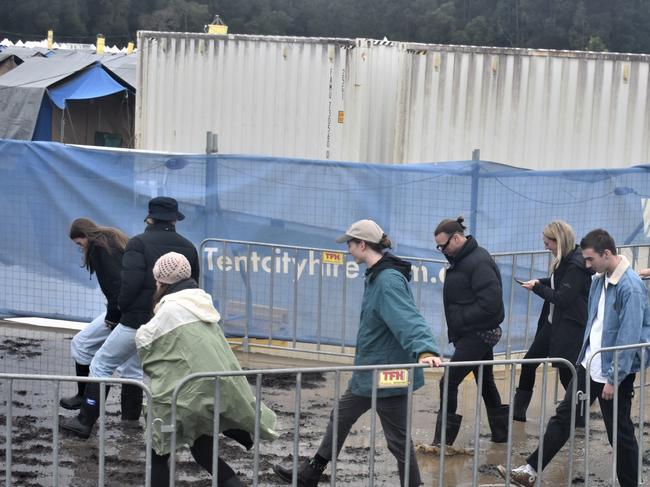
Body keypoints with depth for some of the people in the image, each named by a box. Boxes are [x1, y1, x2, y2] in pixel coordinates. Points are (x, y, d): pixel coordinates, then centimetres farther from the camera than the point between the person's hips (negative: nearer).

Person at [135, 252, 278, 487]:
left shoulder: (171, 309, -9)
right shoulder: (200, 302, 14)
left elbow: (144, 340, 2)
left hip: (192, 391, -7)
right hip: (219, 389, 8)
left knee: (158, 453, 8)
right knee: (203, 450, 18)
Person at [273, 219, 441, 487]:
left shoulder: (388, 280, -25)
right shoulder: (377, 275, 7)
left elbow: (408, 318, -39)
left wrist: (424, 350, -54)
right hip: (369, 370, 11)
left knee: (397, 438, 2)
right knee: (340, 417, 22)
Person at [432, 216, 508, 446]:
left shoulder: (479, 262, -20)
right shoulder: (461, 259, 11)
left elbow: (490, 303, -25)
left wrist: (460, 320, -19)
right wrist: (455, 326, 6)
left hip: (477, 334, -10)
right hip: (477, 333, 10)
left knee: (449, 382, -9)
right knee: (486, 383, 18)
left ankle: (443, 440, -4)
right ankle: (501, 433, 30)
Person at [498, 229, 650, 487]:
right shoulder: (599, 280, 5)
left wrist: (614, 378, -20)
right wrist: (585, 357, 15)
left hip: (615, 372, -8)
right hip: (589, 365, 8)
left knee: (620, 433, 4)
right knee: (563, 417, 10)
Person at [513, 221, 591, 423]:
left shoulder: (577, 264, -21)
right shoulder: (564, 260, 6)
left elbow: (562, 298, -22)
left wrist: (537, 287, -11)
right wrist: (541, 282, 2)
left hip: (569, 326, -10)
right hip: (553, 322, 10)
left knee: (567, 372, 0)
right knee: (529, 361, 11)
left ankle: (580, 416, 17)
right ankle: (518, 411, 21)